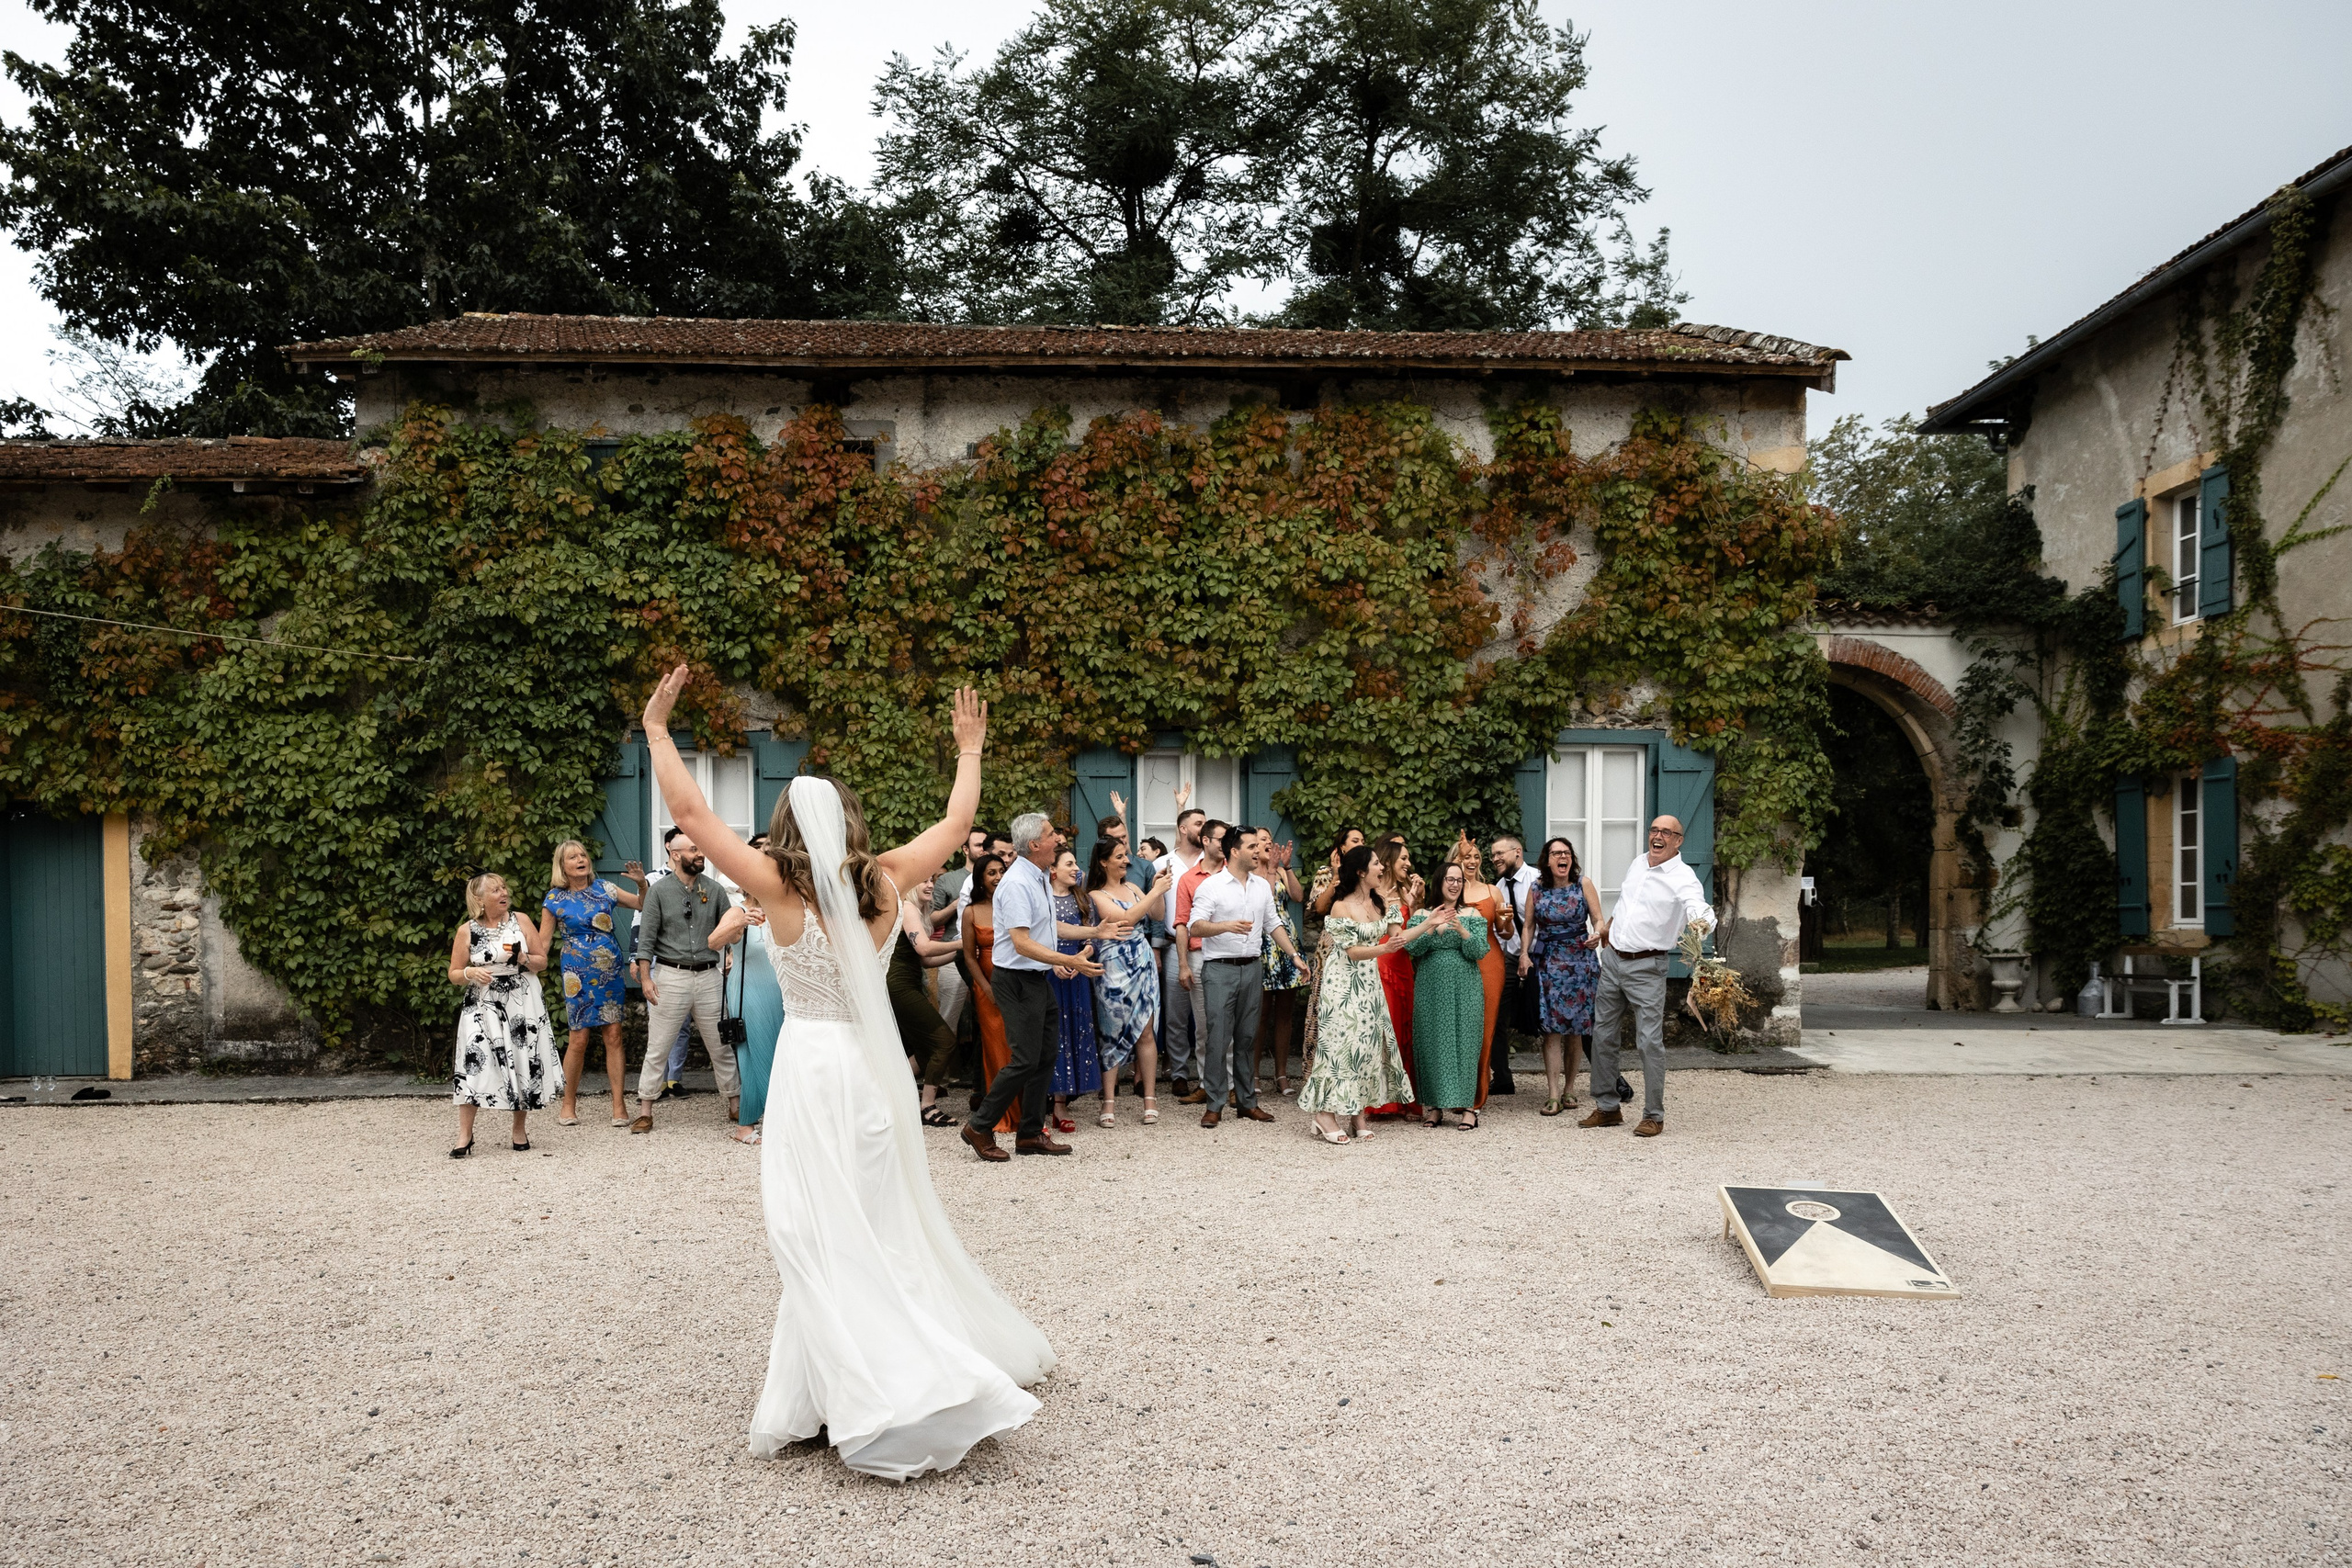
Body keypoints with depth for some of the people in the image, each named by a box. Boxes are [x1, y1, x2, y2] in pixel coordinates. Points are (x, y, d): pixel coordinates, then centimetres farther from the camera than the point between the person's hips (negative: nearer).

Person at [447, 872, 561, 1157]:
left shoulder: (520, 921, 4)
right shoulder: (466, 931, 1)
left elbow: (542, 961, 7)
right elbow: (454, 974, 5)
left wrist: (524, 959, -13)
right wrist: (470, 974, -15)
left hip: (523, 1006, 1)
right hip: (483, 1008, -1)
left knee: (524, 1065, 3)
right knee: (474, 1064, -12)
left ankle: (520, 1130, 18)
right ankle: (465, 1136, -4)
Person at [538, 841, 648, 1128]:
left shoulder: (603, 889, 6)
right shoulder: (555, 900, 1)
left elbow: (643, 905, 14)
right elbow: (542, 943, 4)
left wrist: (642, 883, -4)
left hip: (610, 972, 2)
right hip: (578, 975, -2)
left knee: (614, 1036, 0)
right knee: (578, 1039, -2)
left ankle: (619, 1105, 4)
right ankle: (569, 1104, 16)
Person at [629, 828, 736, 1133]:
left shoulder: (714, 889, 6)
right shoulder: (659, 891, -1)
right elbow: (646, 937, -2)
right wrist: (645, 977, -8)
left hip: (708, 976, 2)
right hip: (671, 976, -2)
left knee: (721, 1046, 8)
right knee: (657, 1047, 1)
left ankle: (736, 1106, 17)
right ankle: (645, 1112, 9)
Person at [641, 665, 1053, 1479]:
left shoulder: (781, 888, -12)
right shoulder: (885, 882, -2)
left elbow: (690, 812, -9)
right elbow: (955, 822, 11)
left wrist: (657, 729, 0)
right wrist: (969, 749, 24)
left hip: (812, 1064, -5)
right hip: (875, 1065, 5)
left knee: (824, 1238, 1)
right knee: (881, 1225, 15)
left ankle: (881, 1405, 1)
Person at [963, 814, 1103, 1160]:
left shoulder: (1040, 878, 11)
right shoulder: (1017, 883, -20)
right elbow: (1022, 943, -26)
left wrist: (1055, 961, 13)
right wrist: (1070, 961, -28)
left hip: (1039, 979, 10)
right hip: (1018, 981, -10)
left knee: (1046, 1056, 11)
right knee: (1026, 1060, -7)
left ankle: (1031, 1133, 21)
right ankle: (979, 1127, 6)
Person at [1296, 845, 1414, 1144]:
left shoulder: (1379, 902, 7)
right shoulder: (1342, 907, -13)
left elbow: (1398, 935, 2)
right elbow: (1353, 951, -17)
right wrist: (1385, 948, -30)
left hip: (1369, 982, 7)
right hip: (1344, 982, -7)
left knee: (1367, 1040, 5)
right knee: (1341, 1040, -8)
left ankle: (1358, 1113, 11)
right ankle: (1326, 1115, -4)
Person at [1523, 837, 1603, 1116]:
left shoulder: (1583, 884, 1)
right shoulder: (1537, 888, 5)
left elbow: (1598, 920, -2)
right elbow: (1529, 926, 10)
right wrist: (1524, 954, -4)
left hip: (1579, 960, 0)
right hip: (1546, 961, 0)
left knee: (1575, 1026, 3)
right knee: (1551, 1026, -7)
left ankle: (1569, 1087, 17)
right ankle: (1553, 1094, -8)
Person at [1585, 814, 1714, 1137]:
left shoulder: (1683, 878, -13)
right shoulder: (1637, 863, 9)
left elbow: (1701, 911, -31)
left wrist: (1702, 923, -52)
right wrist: (1605, 930, 30)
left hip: (1646, 968, -7)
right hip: (1612, 958, 7)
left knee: (1650, 1041, -8)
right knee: (1602, 1034, 10)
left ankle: (1654, 1116, 3)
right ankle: (1607, 1108, 21)